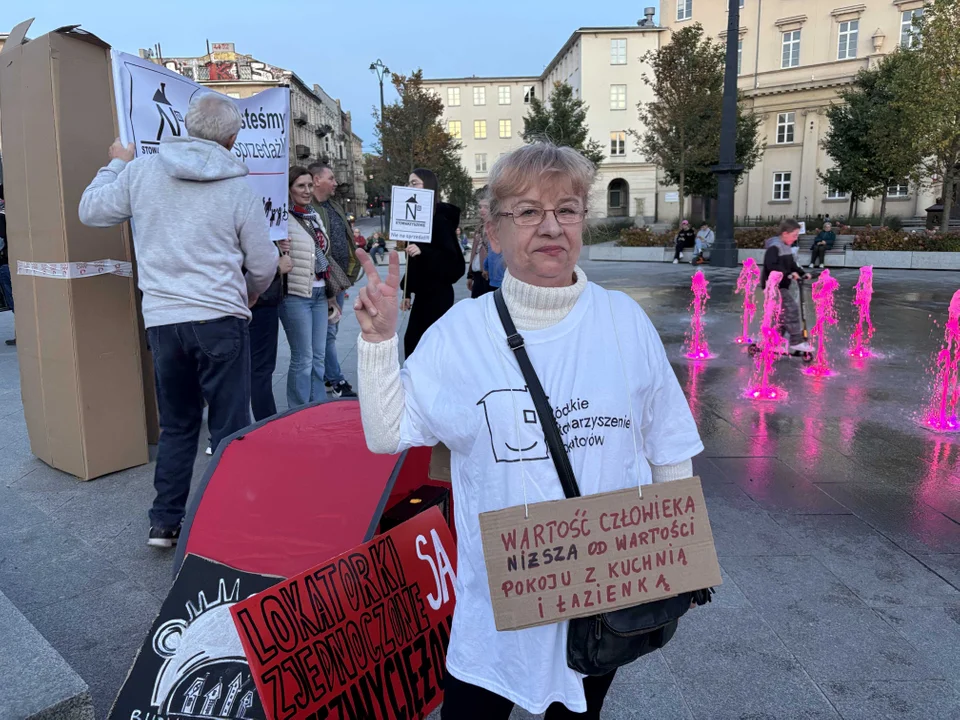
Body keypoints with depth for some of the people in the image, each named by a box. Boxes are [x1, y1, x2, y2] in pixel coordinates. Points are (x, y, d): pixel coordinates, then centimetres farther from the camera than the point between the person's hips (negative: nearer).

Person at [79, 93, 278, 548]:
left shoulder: (141, 171, 2)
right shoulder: (239, 190, -5)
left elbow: (91, 211, 15)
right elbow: (264, 265, 2)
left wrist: (116, 164, 30)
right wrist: (248, 295, 24)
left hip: (161, 320, 4)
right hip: (219, 320, -4)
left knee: (177, 424, 18)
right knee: (230, 427, 6)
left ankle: (165, 522, 25)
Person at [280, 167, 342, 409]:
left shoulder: (315, 216, 15)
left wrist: (331, 294, 20)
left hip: (320, 294, 7)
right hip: (296, 295, -7)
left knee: (319, 357, 12)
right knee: (303, 359, -2)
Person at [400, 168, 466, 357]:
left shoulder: (439, 220, -12)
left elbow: (452, 258, -18)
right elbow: (413, 262, 14)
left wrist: (423, 251, -30)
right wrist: (407, 292, 15)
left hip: (438, 293, -8)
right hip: (423, 292, 8)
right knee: (412, 340, 10)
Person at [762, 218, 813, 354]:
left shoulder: (787, 248, 14)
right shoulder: (774, 247, -18)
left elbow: (792, 265, 18)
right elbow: (771, 266, -30)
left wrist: (802, 273, 2)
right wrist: (789, 274, -33)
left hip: (782, 285, 11)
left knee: (783, 314, 13)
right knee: (792, 308, -18)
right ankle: (797, 342, -15)